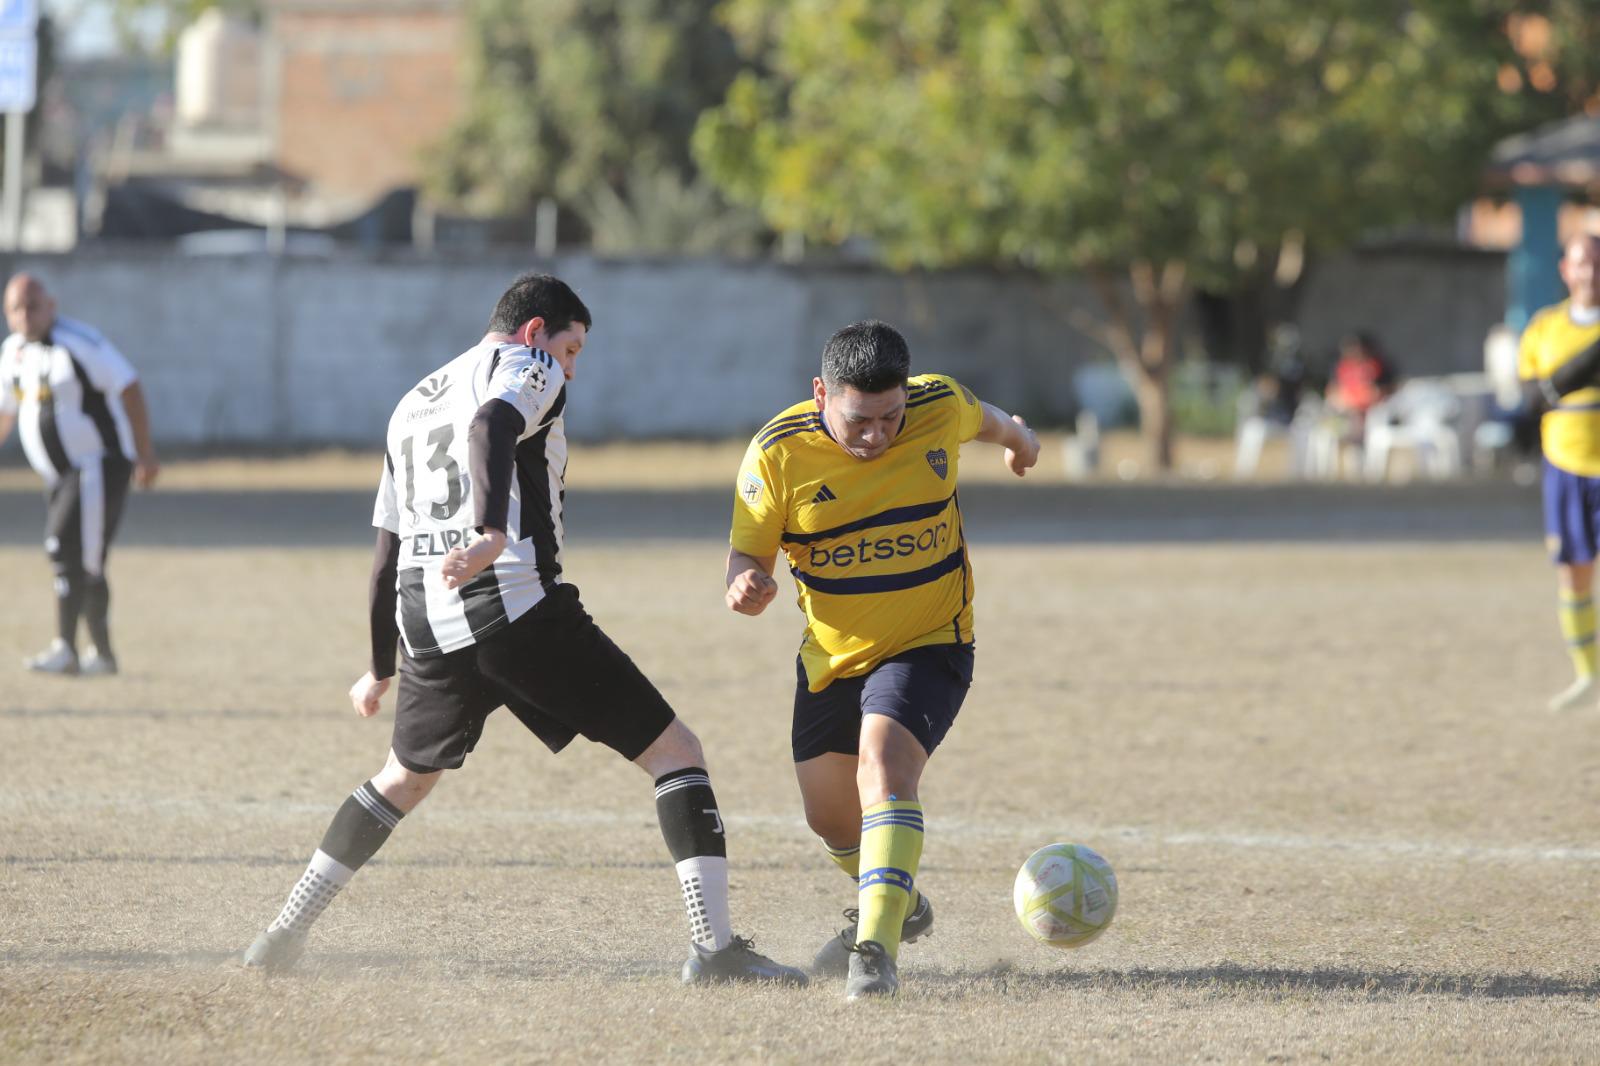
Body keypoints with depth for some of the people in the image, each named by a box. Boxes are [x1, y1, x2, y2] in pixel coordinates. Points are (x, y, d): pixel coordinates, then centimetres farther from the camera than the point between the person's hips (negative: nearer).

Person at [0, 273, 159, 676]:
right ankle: (101, 654, 22)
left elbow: (128, 389, -17)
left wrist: (145, 453, -20)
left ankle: (64, 649, -19)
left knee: (67, 548, -17)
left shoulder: (78, 343, -16)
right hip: (60, 473, 8)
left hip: (99, 466, -8)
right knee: (85, 564, 12)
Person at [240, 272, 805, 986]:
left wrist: (380, 669, 40)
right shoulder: (527, 367, 5)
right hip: (515, 604, -7)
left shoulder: (414, 402, 27)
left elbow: (387, 552, 30)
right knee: (674, 753, -3)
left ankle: (283, 935, 29)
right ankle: (714, 947, -15)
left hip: (424, 619, 7)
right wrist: (490, 533, -36)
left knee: (405, 778, 31)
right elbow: (492, 427, -20)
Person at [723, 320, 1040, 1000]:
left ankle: (877, 949, -34)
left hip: (928, 644, -3)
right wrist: (745, 585, -36)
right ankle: (897, 903, 46)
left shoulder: (940, 407, -16)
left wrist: (1017, 438, 33)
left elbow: (984, 420, 10)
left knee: (884, 758, -29)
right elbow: (748, 555, -11)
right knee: (830, 816, 14)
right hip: (832, 655, 3)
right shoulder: (777, 454, -19)